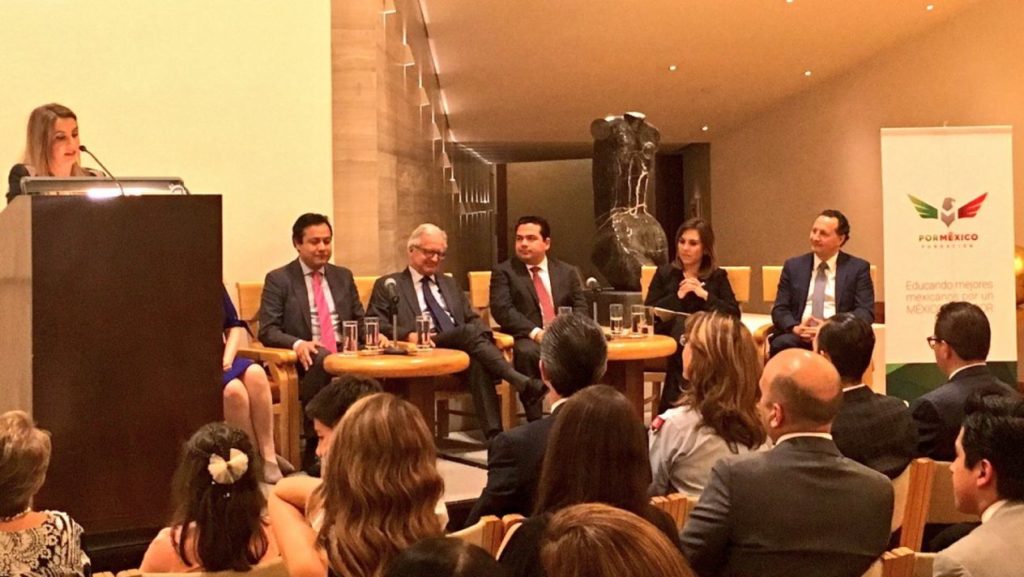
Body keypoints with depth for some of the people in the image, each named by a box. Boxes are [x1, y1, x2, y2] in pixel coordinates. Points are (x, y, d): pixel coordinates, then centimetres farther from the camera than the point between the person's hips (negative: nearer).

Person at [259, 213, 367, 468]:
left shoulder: (343, 276, 19)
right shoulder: (278, 279, 4)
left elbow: (359, 321, 20)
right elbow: (267, 331, -4)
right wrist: (297, 343, -25)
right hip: (306, 359, -4)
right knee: (323, 359, -39)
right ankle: (314, 446, -31)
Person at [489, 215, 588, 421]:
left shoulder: (567, 272, 18)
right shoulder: (503, 271, 7)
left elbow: (580, 307, 11)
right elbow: (502, 310, -6)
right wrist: (535, 332, -19)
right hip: (527, 338, -3)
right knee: (527, 352, -38)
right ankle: (536, 422, -33)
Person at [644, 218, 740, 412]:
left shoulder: (717, 276, 11)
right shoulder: (664, 273, 12)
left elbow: (734, 314, -2)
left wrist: (705, 295, -9)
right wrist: (677, 296, -8)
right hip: (670, 338, 0)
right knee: (681, 325, -32)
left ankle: (672, 404, -21)